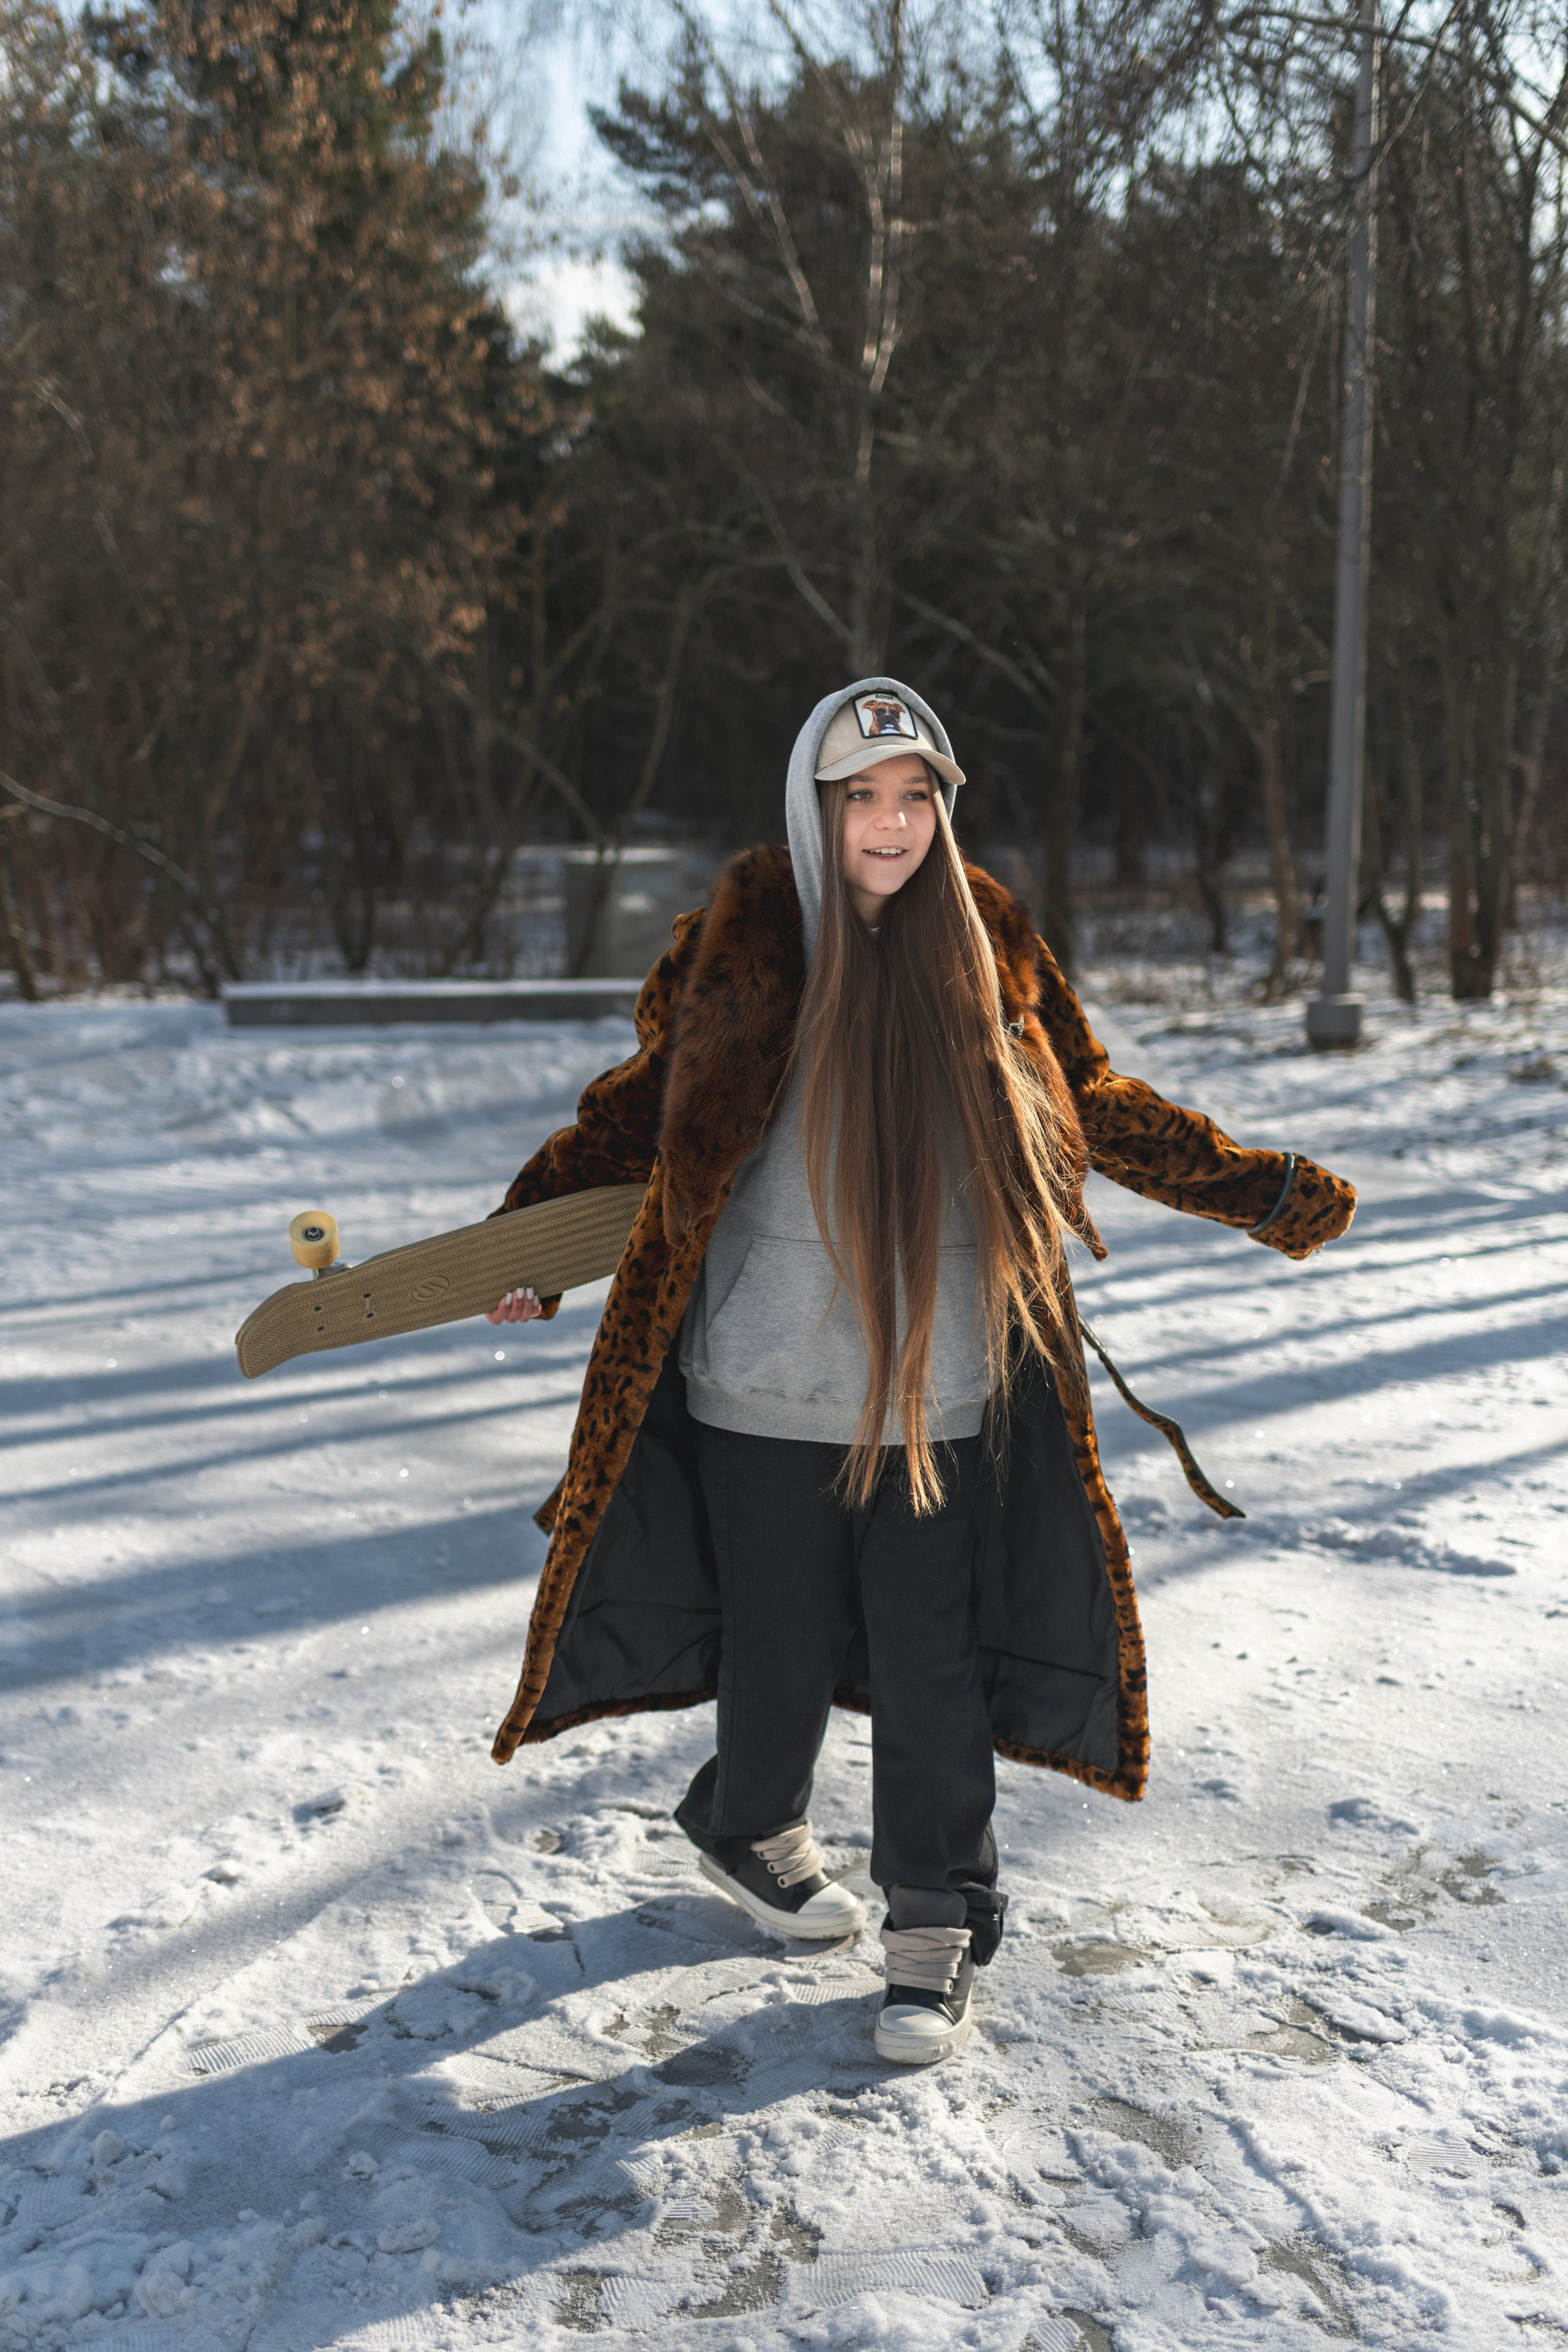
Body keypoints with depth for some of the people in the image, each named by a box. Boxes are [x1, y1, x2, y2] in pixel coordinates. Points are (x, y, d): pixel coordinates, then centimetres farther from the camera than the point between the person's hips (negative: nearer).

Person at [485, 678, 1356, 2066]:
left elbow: (1096, 1109, 12)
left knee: (932, 1665, 2)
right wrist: (527, 1234, -2)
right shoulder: (744, 946, -4)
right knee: (783, 1650, 10)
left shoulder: (986, 946, 2)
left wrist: (1265, 1194, 12)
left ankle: (939, 1936, 20)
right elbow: (647, 1107, 6)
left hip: (939, 1392, 1)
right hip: (768, 1391, -1)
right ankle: (748, 1832, 40)